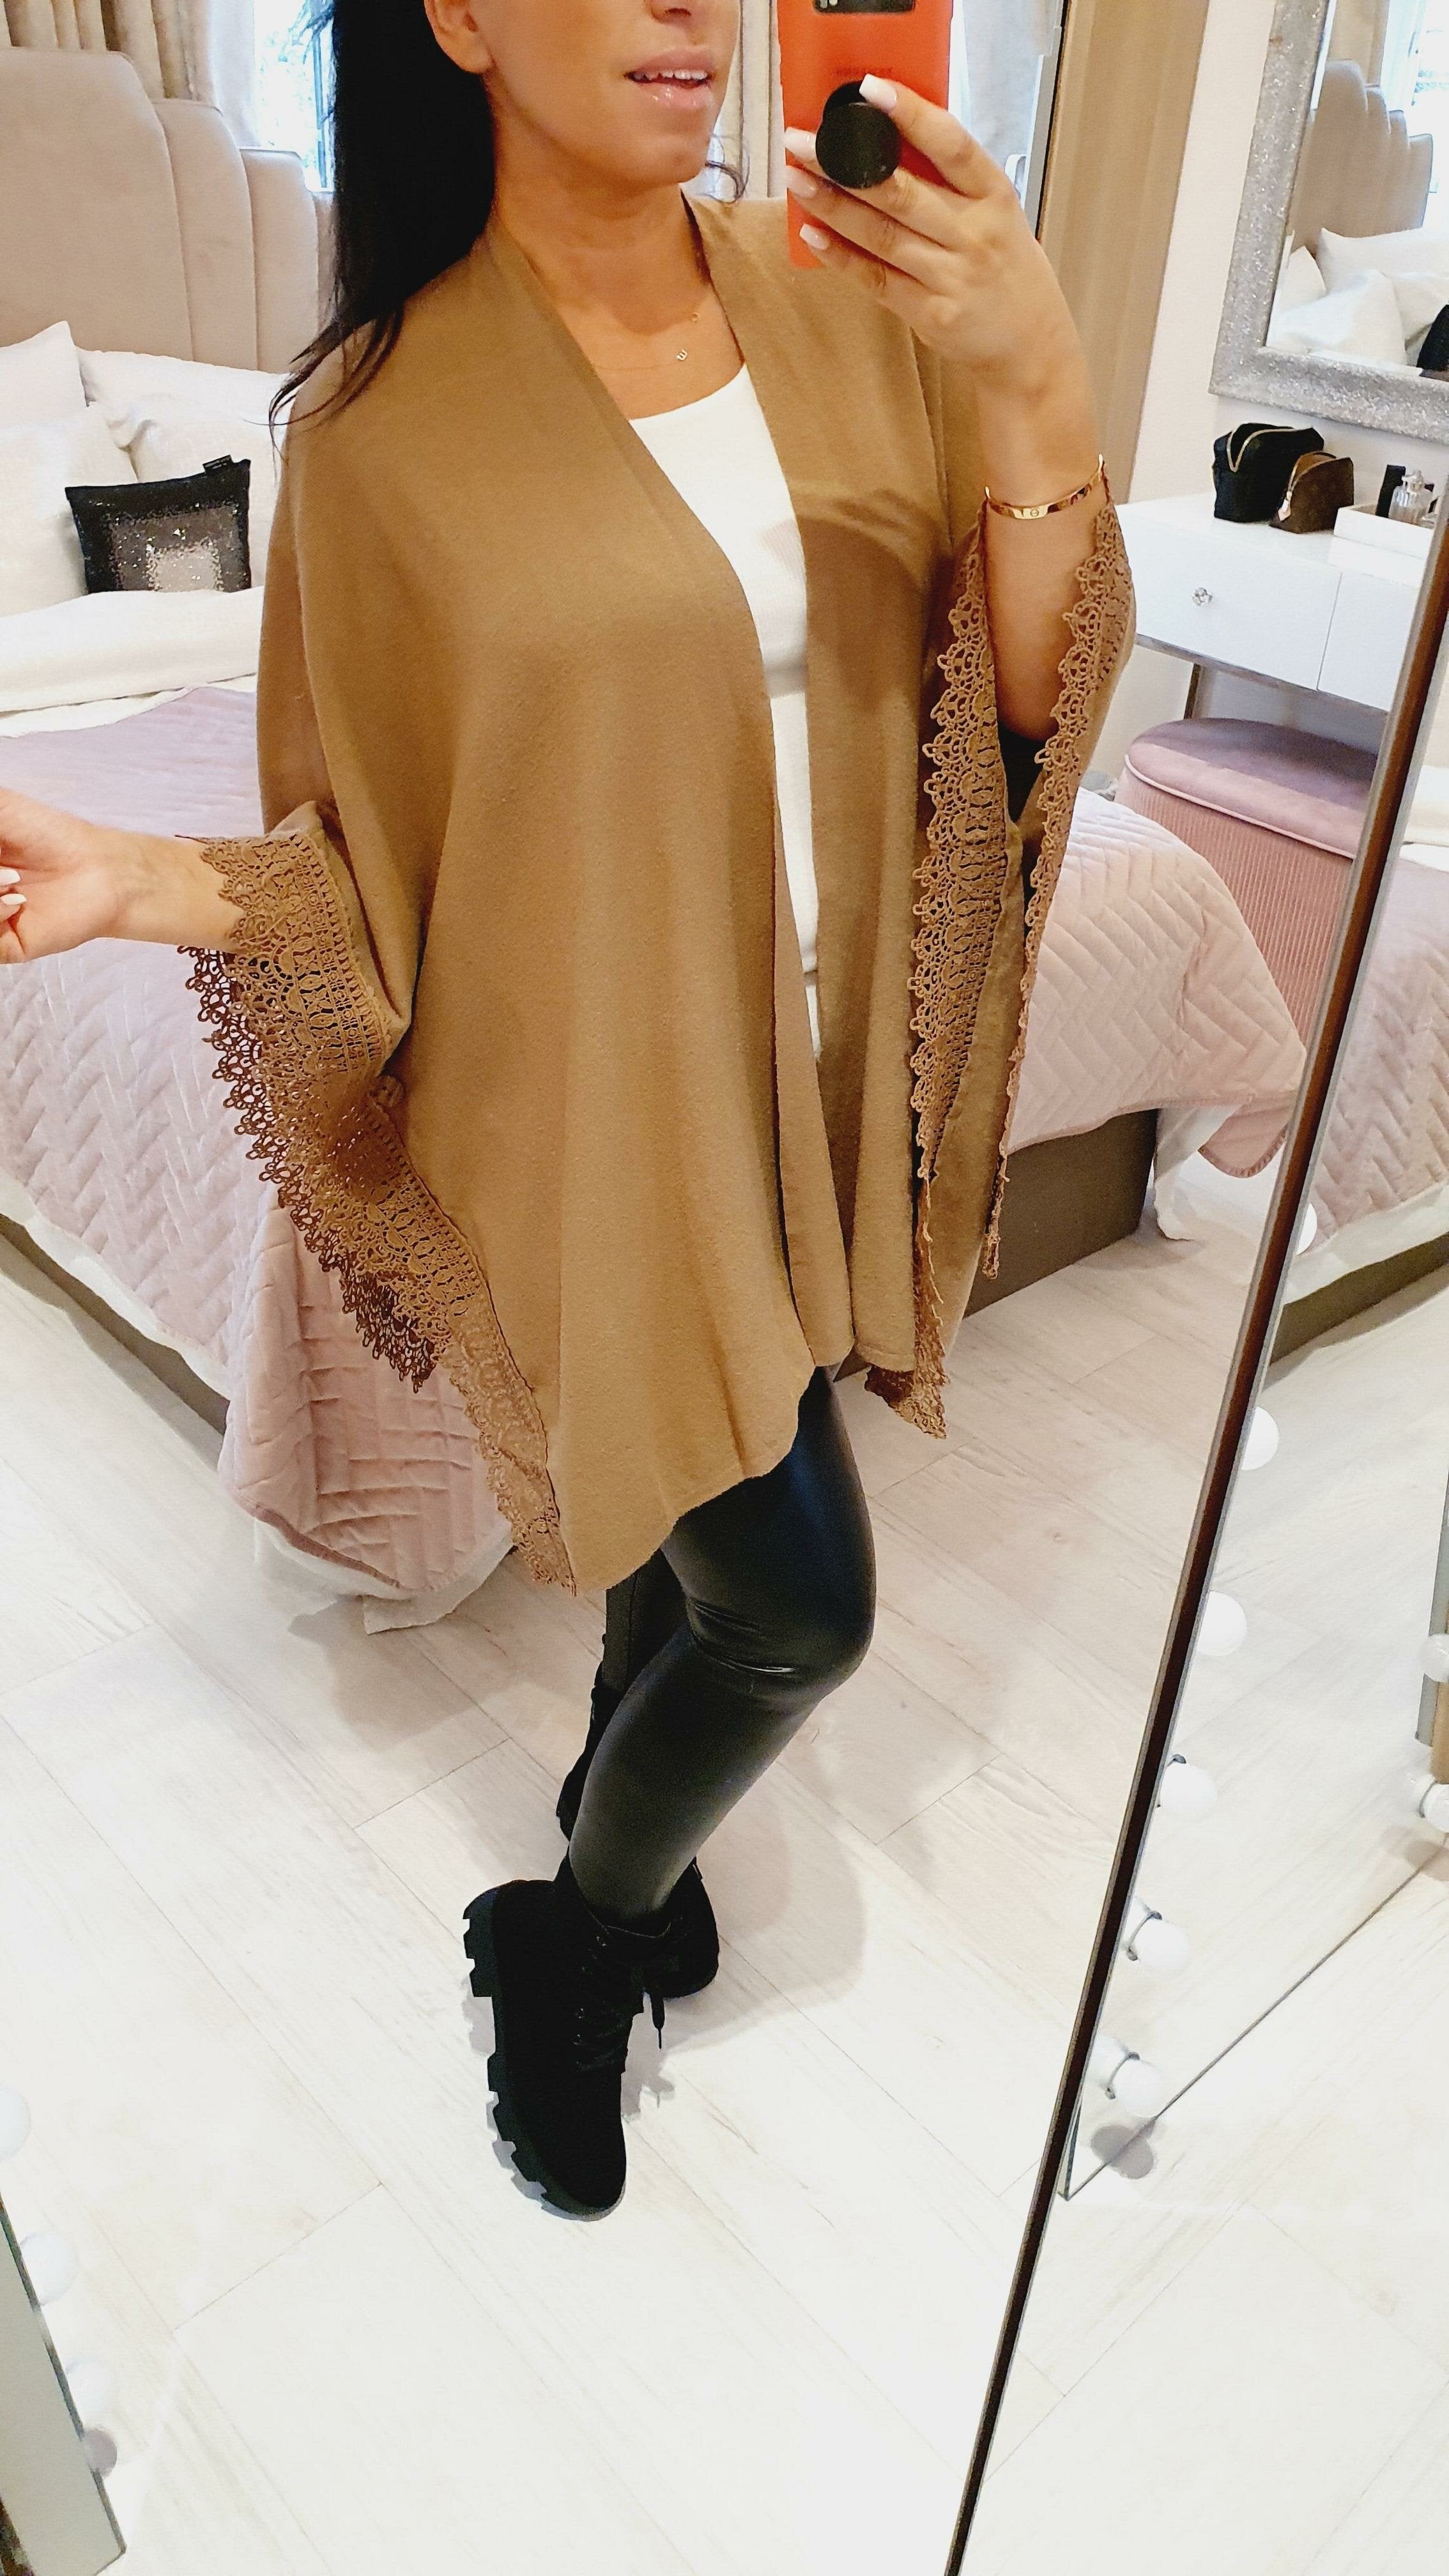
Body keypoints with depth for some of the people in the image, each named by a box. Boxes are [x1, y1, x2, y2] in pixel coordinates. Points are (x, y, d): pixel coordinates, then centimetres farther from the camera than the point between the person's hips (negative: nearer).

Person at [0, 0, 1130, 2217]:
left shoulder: (847, 303, -1)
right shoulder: (389, 414, -10)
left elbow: (1018, 703, -5)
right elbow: (372, 863, -6)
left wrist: (1037, 391, -20)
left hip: (821, 1085, 5)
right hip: (597, 1112, -4)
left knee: (702, 1526, 20)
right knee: (800, 1606, -2)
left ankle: (620, 1812, 53)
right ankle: (571, 1948, 31)